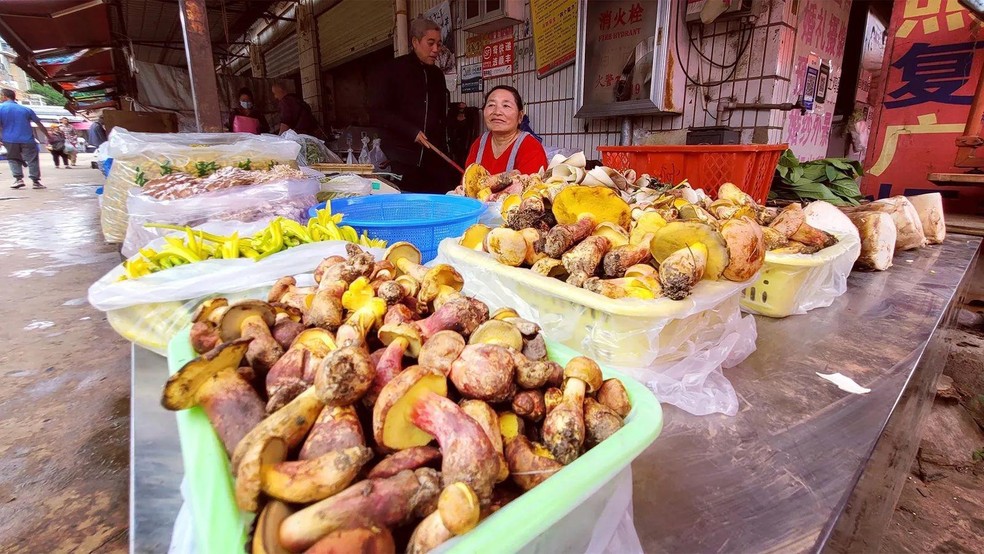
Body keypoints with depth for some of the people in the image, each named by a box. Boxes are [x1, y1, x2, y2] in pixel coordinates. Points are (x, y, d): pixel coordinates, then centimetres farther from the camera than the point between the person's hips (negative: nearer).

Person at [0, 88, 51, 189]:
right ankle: (36, 181, 4)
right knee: (32, 160, 7)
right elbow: (40, 125, 10)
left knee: (13, 159, 16)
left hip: (9, 140, -1)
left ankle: (18, 179, 4)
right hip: (27, 140, 1)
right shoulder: (26, 109, 8)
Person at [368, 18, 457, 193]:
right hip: (403, 161, -5)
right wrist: (411, 132, -15)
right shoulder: (391, 70, 1)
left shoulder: (437, 75, 19)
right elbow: (377, 112, -5)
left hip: (435, 159, 5)